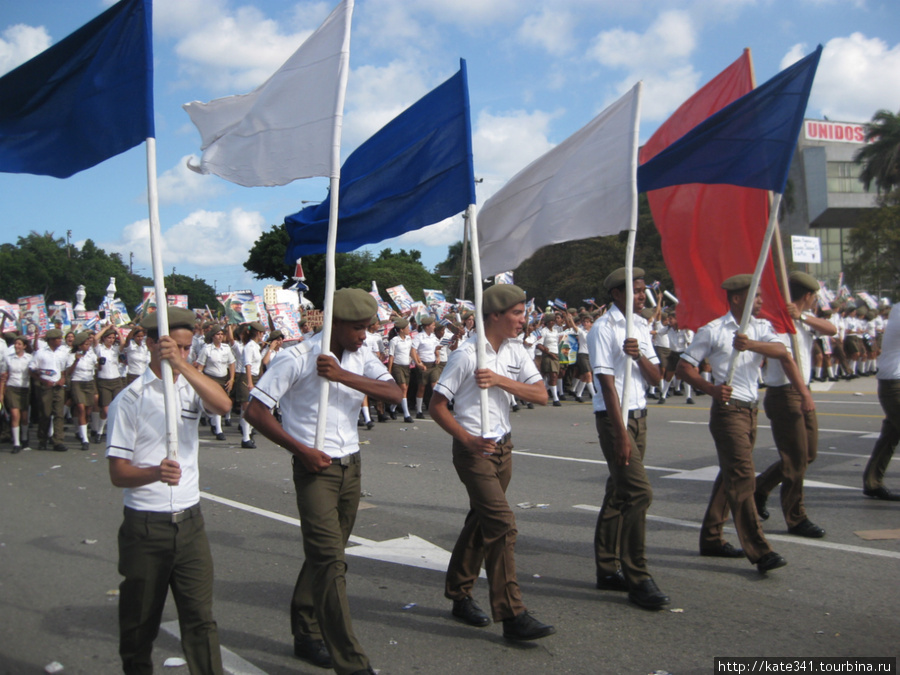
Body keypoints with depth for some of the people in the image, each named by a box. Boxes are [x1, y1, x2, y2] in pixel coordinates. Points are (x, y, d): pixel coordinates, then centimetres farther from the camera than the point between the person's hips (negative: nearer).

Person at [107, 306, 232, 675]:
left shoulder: (192, 388, 5)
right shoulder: (130, 399, -5)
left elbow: (223, 404, -19)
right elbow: (118, 473, -8)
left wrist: (183, 365, -29)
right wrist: (156, 472, -28)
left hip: (190, 521, 2)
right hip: (145, 526, -2)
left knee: (200, 617, 1)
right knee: (140, 621, 13)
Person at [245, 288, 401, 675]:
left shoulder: (360, 359, 5)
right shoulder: (298, 359, -12)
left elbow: (394, 393, -11)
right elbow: (255, 411, -12)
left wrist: (342, 375, -22)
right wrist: (302, 450, -14)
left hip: (351, 466, 6)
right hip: (315, 468, -6)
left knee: (325, 555, 16)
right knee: (330, 561, -10)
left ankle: (307, 635, 33)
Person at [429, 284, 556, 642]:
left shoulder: (515, 351, 6)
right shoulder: (466, 354, -14)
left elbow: (541, 395, -3)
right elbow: (436, 406, -11)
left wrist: (500, 380, -16)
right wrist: (468, 439, -20)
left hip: (503, 447, 7)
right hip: (474, 450, -7)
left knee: (482, 521, 15)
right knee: (502, 524, -14)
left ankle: (460, 596, 31)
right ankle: (512, 615, -8)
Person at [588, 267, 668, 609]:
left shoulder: (641, 326, 13)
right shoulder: (603, 329, -11)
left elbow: (656, 378, 9)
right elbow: (608, 384, -15)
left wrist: (639, 355, -12)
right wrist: (621, 434, -18)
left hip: (639, 415, 8)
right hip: (613, 417, -8)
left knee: (619, 493, 12)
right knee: (639, 492, -13)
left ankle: (608, 569, 22)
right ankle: (638, 579, -4)